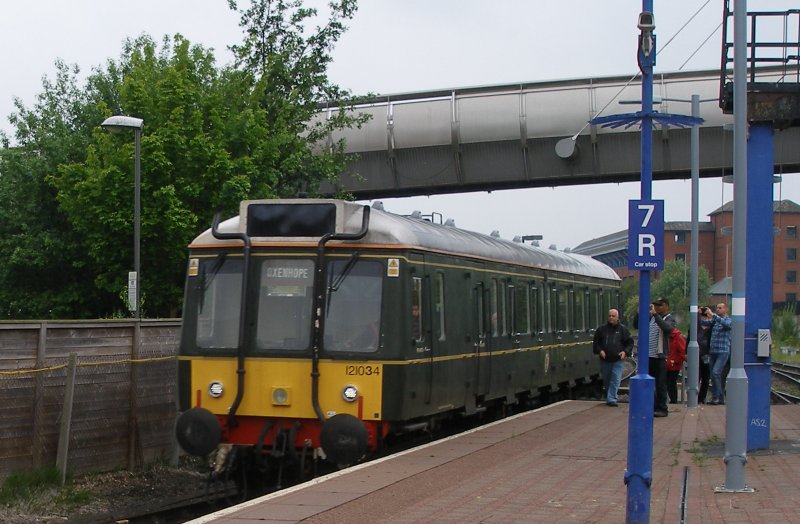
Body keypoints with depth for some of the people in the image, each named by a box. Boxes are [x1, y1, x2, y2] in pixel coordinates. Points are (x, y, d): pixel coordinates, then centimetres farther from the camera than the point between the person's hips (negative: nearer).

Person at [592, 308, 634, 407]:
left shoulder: (623, 329, 3)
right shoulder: (602, 329, 6)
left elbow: (630, 342, 6)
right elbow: (596, 342, 9)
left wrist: (625, 351, -10)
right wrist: (600, 350, -8)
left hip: (618, 360, -2)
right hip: (605, 360, 2)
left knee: (615, 380, -11)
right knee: (606, 381, 11)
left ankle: (611, 399, -12)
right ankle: (610, 398, 26)